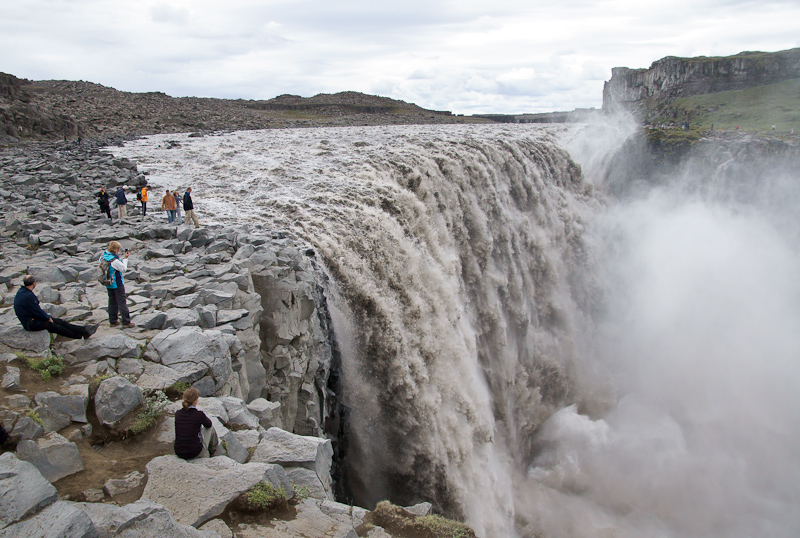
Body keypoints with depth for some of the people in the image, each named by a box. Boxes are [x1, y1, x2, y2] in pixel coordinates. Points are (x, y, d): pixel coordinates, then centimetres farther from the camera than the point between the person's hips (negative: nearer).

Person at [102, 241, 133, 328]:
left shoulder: (104, 255, -3)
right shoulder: (114, 260, -26)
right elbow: (123, 269, -14)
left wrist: (123, 256, 5)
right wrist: (125, 258, -8)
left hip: (108, 284, 8)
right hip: (117, 283, -8)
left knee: (112, 302, 18)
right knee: (122, 302, -2)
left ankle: (113, 321, 26)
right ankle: (126, 322, 0)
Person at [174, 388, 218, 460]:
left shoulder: (177, 413, -5)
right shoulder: (199, 414, -17)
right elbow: (208, 424, 4)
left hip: (179, 453, 5)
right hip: (195, 453, -5)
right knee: (210, 427, 19)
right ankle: (212, 451, 42)